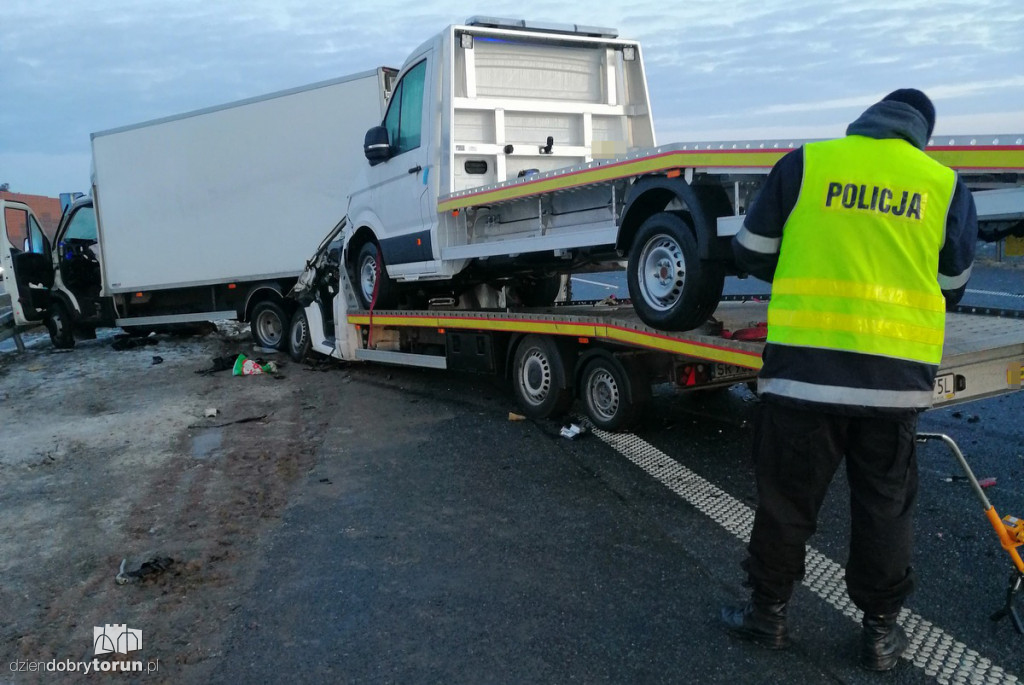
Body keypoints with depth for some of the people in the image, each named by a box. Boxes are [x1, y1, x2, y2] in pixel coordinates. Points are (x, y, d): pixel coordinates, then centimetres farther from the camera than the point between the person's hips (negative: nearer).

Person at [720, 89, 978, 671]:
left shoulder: (804, 164, 1)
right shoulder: (947, 186, 6)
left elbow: (752, 253, 7)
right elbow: (951, 288, 15)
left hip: (804, 369, -1)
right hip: (896, 377, 2)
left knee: (786, 497, 12)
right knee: (886, 507, 16)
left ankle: (769, 613, 26)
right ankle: (881, 630, 29)